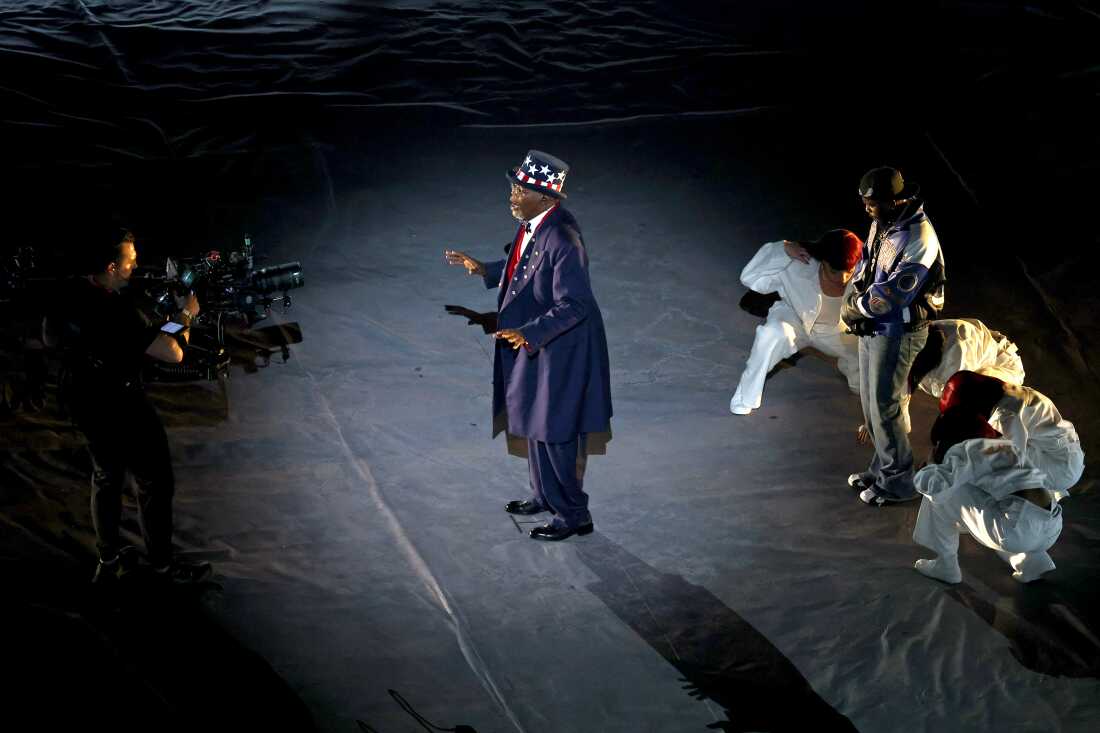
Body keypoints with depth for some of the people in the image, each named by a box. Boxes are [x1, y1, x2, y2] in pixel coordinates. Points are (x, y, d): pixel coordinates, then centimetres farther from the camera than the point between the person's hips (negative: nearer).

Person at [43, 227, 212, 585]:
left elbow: (50, 337, 12)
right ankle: (163, 565, 23)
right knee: (155, 485, 9)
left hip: (85, 405, 8)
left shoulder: (72, 293, -7)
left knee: (106, 478, 24)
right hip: (123, 411, -8)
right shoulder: (117, 312, -32)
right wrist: (185, 314, -14)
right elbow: (173, 353, -31)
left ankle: (108, 561, 36)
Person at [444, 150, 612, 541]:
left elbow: (573, 305, -30)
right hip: (533, 346, 10)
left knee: (557, 434, 4)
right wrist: (482, 269, 9)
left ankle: (572, 515, 19)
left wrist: (527, 334, -37)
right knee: (535, 424, 23)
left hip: (559, 351, -9)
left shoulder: (562, 238, -30)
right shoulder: (531, 224, -2)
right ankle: (544, 495, 42)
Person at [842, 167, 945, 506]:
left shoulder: (918, 238, -26)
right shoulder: (882, 223, 2)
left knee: (886, 407, 0)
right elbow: (866, 263, 12)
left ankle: (897, 482, 14)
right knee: (870, 399, 18)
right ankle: (883, 467, 34)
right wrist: (851, 303, -4)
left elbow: (893, 293, -28)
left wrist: (857, 306, -14)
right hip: (871, 325, 9)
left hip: (897, 331, -9)